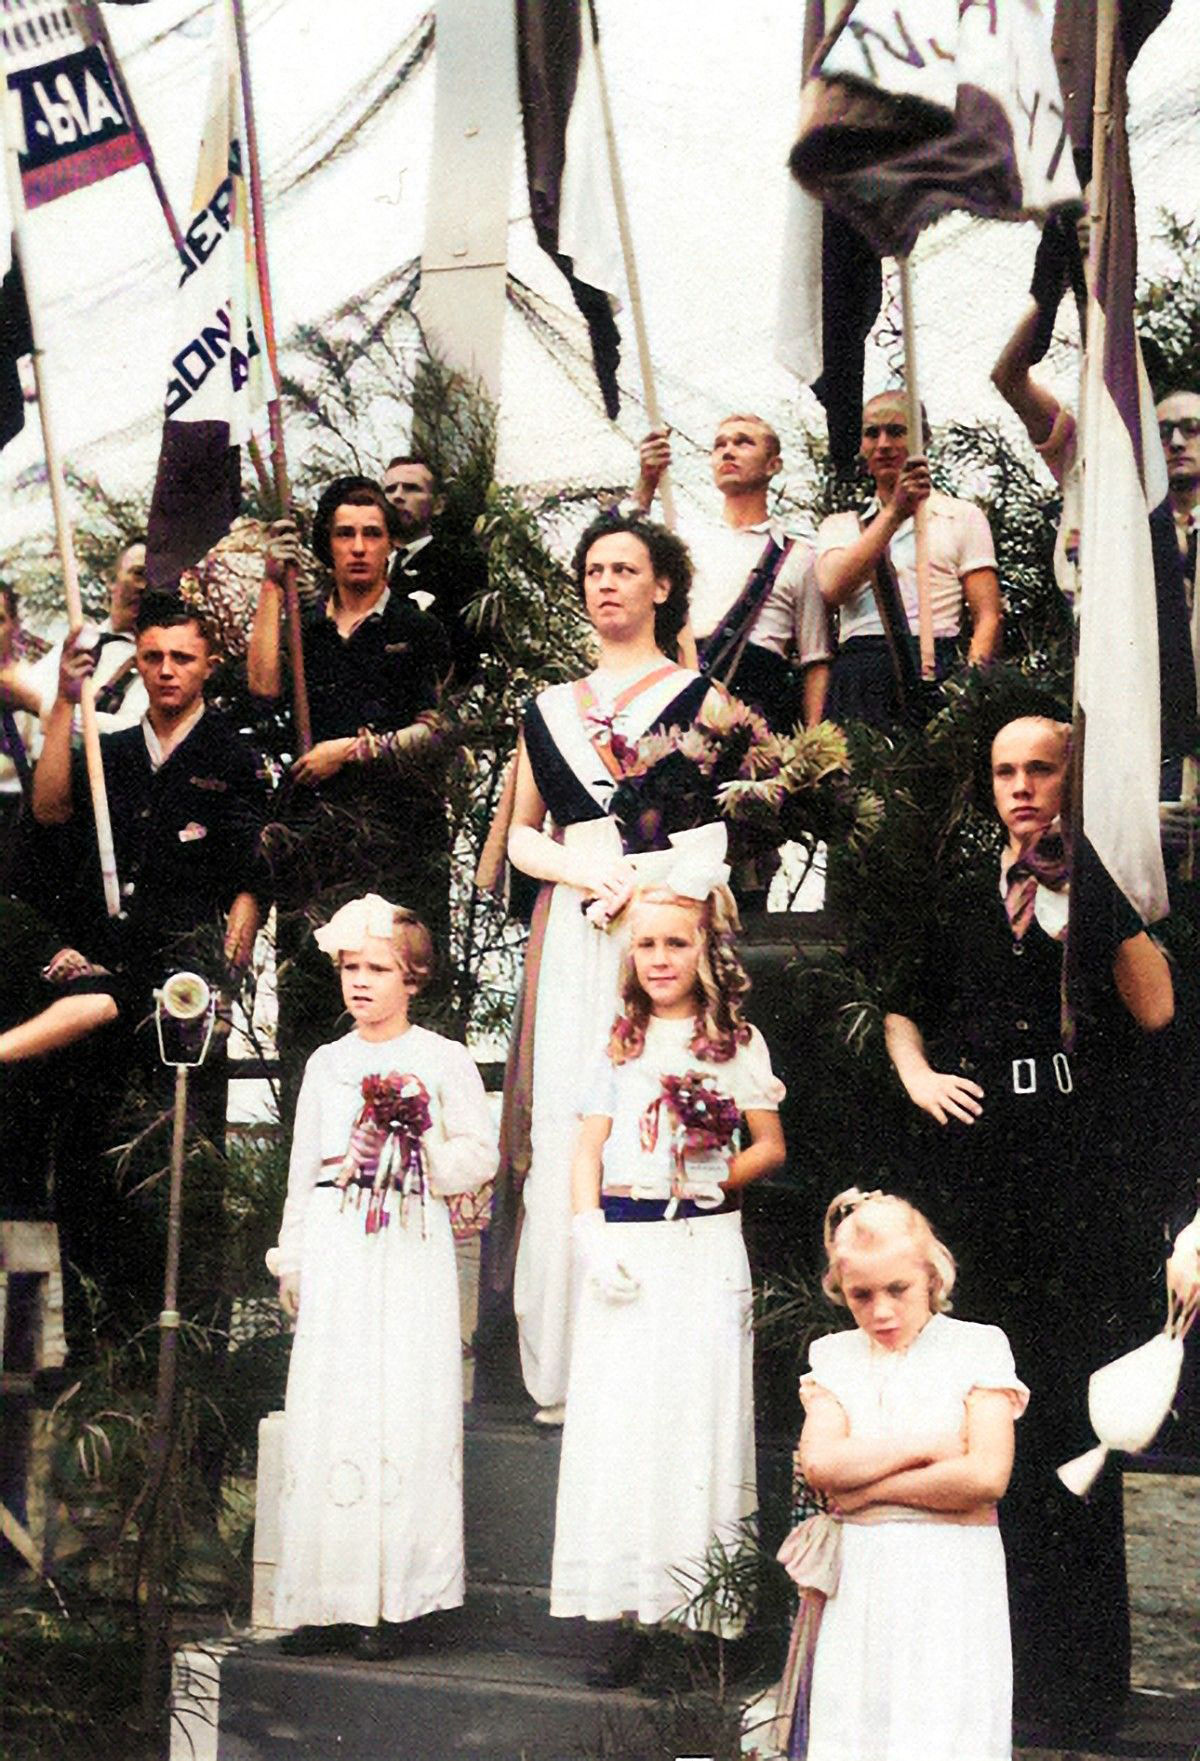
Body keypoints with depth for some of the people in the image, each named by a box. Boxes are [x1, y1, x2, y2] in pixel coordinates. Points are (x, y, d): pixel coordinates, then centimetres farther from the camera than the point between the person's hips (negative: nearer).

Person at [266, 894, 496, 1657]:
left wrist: (416, 1149, -13)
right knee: (329, 1415, -1)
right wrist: (292, 1262, 14)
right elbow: (303, 1169, 18)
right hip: (336, 1253, 3)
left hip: (413, 1252, -3)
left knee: (406, 1417, -5)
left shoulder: (444, 1059, 4)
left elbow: (482, 1159, 2)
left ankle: (393, 1599, 1)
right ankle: (327, 1598, 5)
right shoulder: (327, 1062, 15)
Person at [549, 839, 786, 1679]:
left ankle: (703, 1616, 3)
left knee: (697, 1415, -3)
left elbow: (770, 1147, 8)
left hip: (703, 1247, -2)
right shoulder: (622, 1043, 11)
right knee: (618, 1420, 0)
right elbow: (588, 1151, 8)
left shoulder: (737, 1042, 5)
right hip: (625, 1252, 2)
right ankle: (637, 1610, 6)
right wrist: (593, 1235, -6)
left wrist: (714, 1182, -10)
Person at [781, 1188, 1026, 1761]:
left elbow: (986, 1476, -11)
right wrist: (928, 1445, -9)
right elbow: (820, 1462, -5)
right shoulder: (832, 1355, 11)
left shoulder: (978, 1346, 0)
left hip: (950, 1581, -3)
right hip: (855, 1580, 3)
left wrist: (867, 1489, -6)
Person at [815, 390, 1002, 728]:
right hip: (856, 680, 1)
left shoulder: (961, 516, 16)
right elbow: (832, 589, -1)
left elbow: (987, 618, 7)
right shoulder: (839, 525, 22)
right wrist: (894, 513, -7)